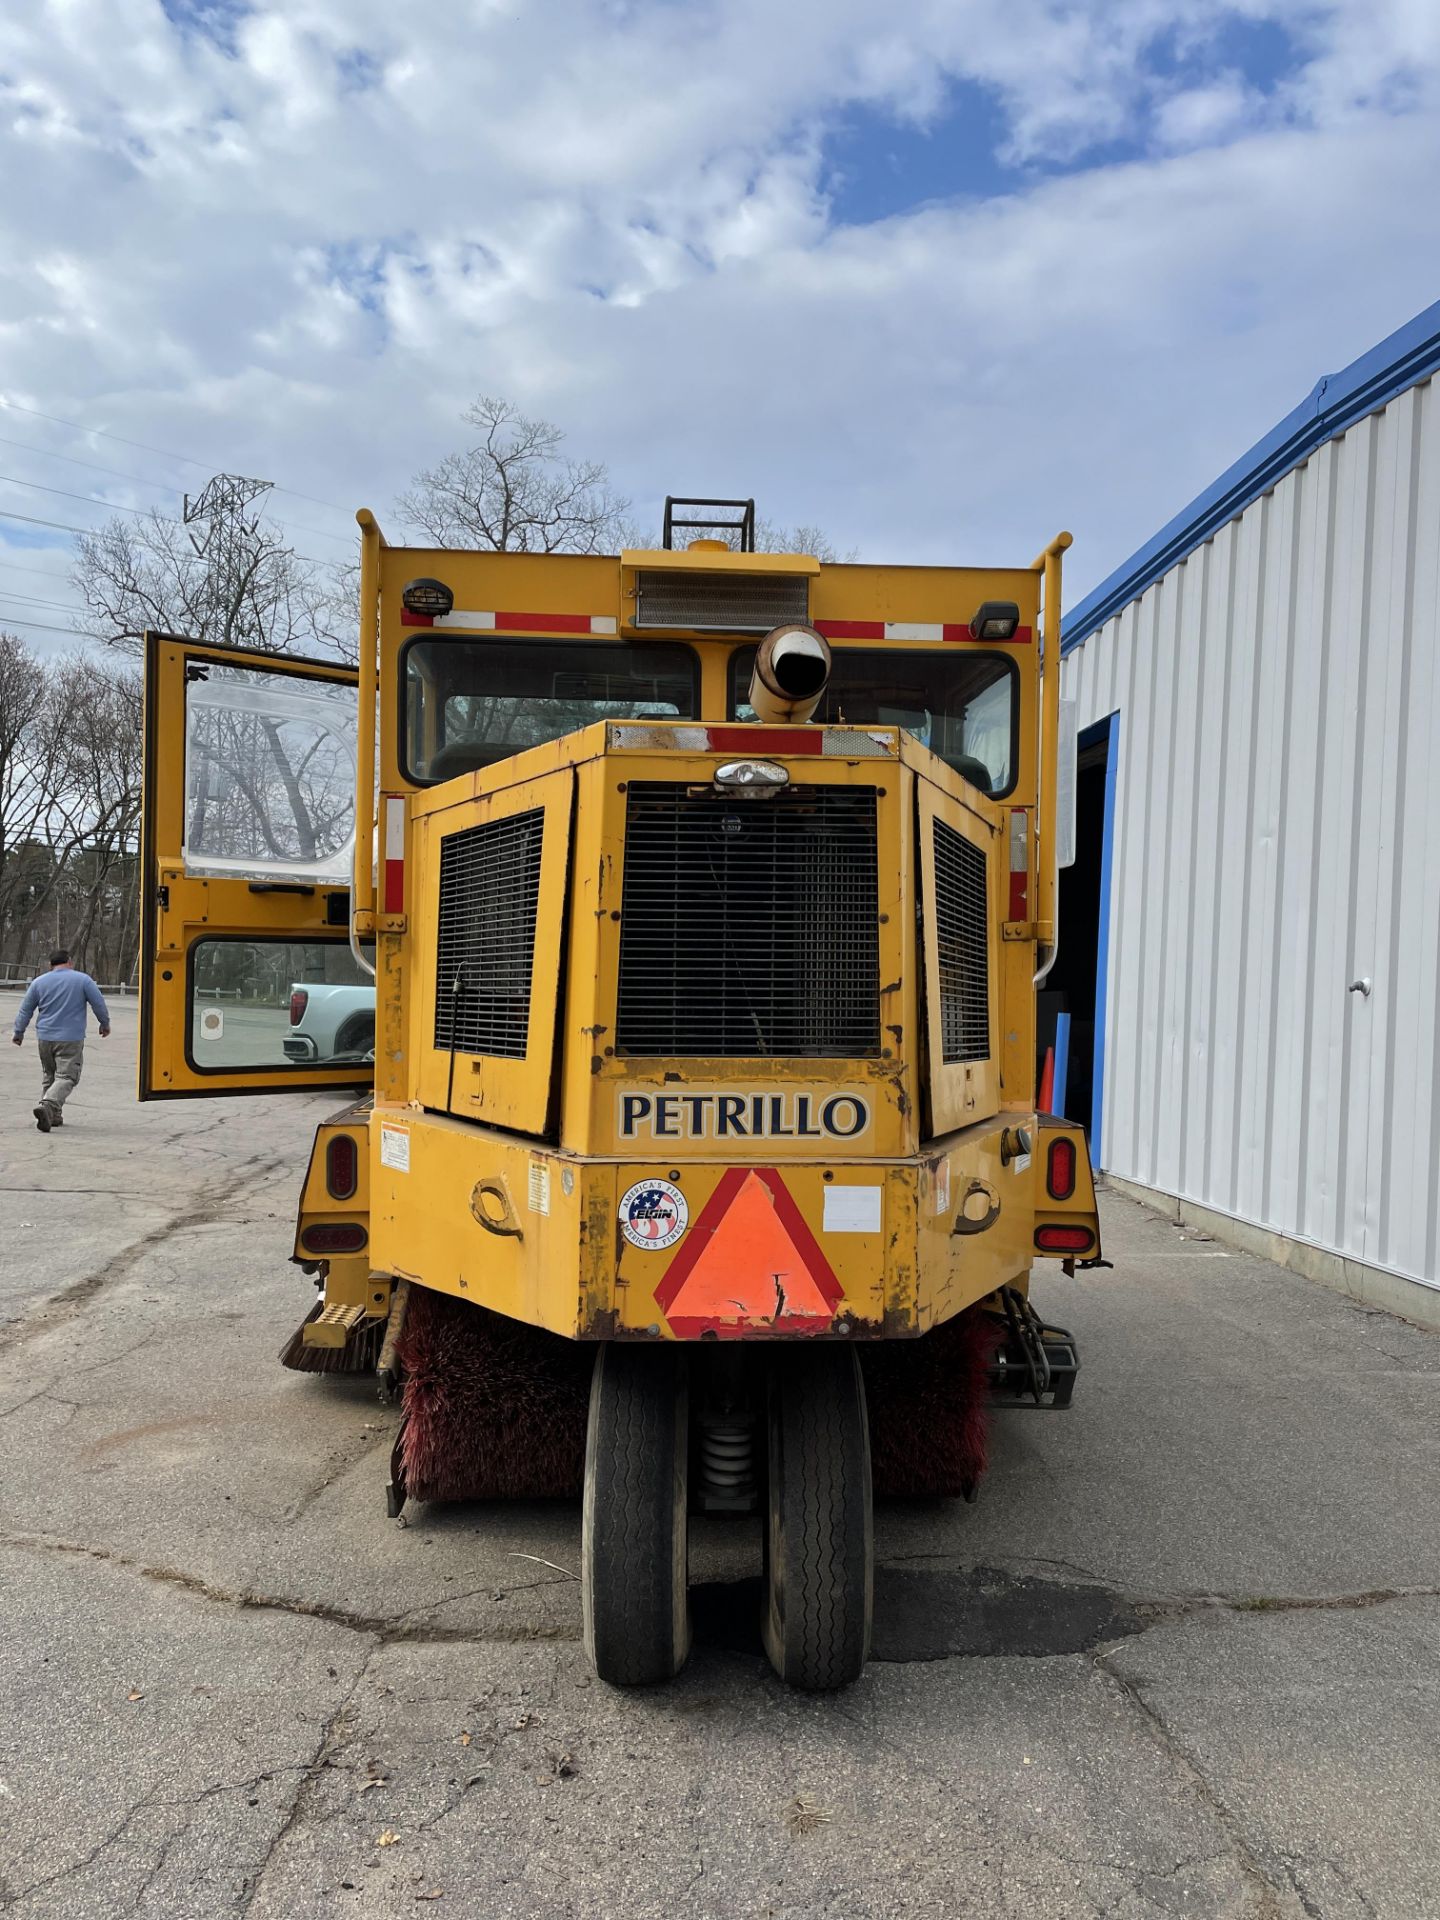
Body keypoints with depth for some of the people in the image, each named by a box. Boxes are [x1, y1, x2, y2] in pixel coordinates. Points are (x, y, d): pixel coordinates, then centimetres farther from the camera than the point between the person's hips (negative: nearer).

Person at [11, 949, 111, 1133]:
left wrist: (19, 1032, 19)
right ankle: (47, 1106, -28)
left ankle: (52, 1116, 16)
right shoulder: (82, 980, -2)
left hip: (45, 1038, 4)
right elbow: (99, 1004, 0)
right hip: (71, 1039, -4)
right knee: (66, 1078, -6)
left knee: (49, 1077, 17)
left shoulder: (39, 982, 6)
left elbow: (25, 1010, 9)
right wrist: (105, 1024, 15)